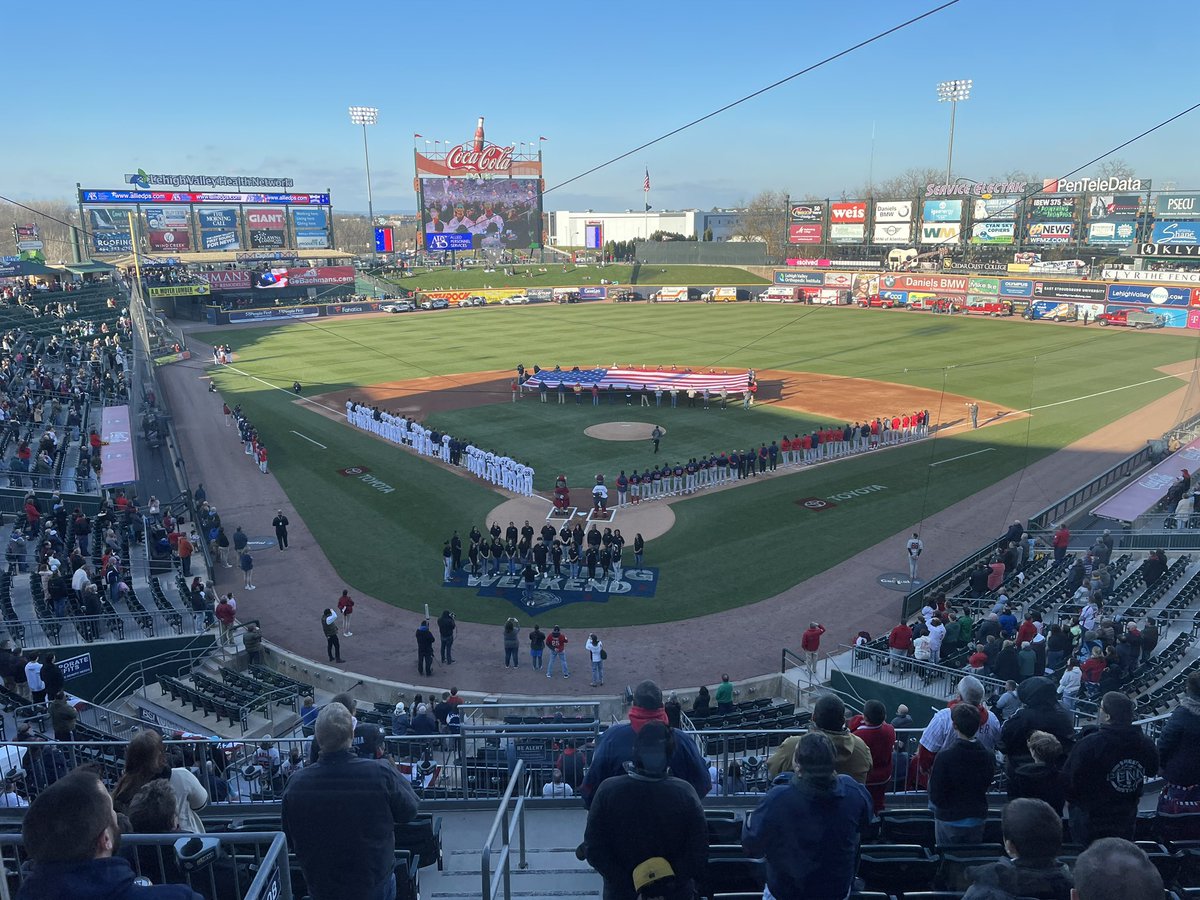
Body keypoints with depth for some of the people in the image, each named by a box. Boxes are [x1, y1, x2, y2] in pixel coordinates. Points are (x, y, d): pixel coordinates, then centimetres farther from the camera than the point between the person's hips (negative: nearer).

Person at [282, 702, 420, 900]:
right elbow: (408, 812, -7)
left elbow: (289, 839, -2)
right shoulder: (381, 774, -26)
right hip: (375, 884, -1)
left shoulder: (296, 783, -19)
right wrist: (396, 775, 6)